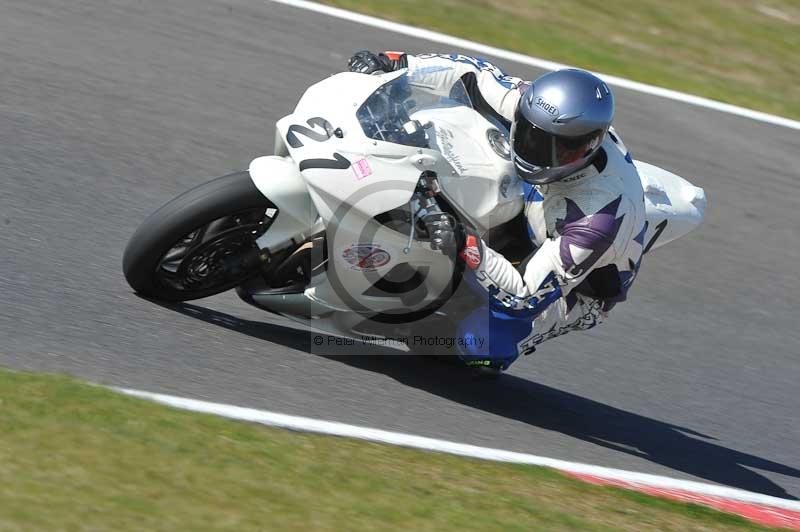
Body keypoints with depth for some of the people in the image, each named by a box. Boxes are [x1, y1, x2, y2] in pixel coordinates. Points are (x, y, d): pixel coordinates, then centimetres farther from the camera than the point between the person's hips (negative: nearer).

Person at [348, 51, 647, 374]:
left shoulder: (600, 218, -44)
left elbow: (527, 296, -39)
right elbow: (475, 74, -16)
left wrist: (469, 248, -51)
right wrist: (396, 63, -25)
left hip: (573, 290, -6)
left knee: (475, 343, -28)